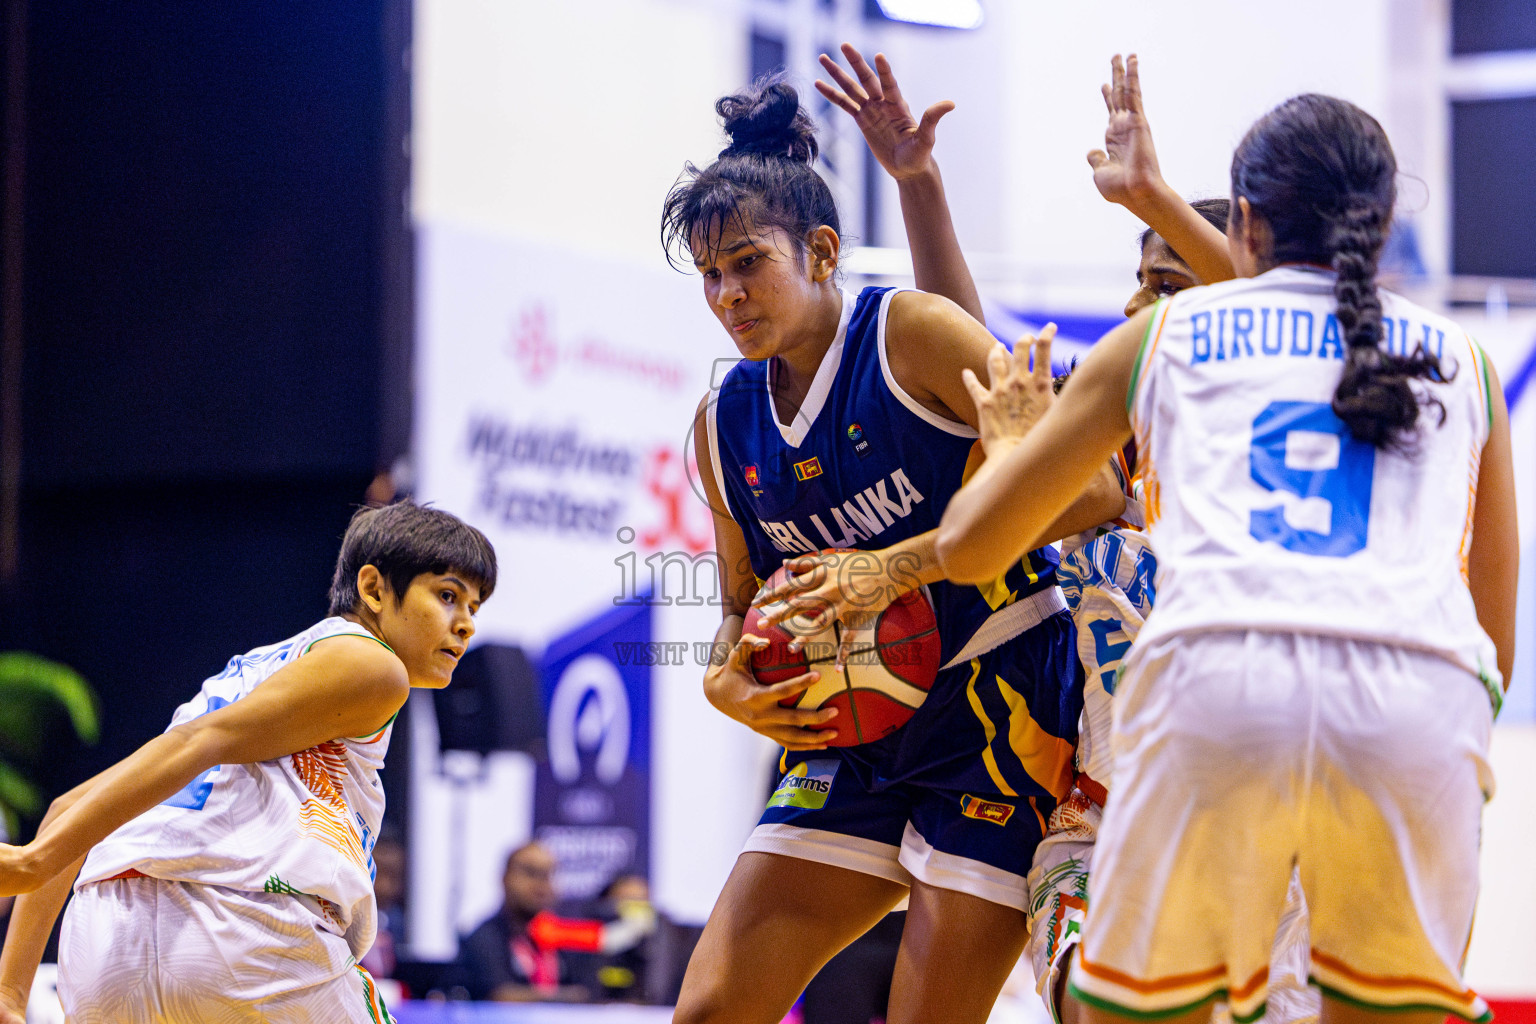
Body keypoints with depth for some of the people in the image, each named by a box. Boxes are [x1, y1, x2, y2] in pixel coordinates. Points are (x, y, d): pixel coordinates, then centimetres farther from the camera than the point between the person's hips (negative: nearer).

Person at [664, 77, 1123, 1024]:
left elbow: (1085, 491, -18)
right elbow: (744, 601, 19)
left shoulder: (914, 334, -12)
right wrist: (727, 684, -4)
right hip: (856, 731, 7)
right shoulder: (723, 425, 7)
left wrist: (898, 566, -22)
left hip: (1000, 698, -6)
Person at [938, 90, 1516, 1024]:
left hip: (1217, 681, -1)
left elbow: (968, 544, 27)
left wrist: (1009, 442, 48)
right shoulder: (1463, 361, 29)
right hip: (1423, 701, 1)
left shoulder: (1162, 332, 24)